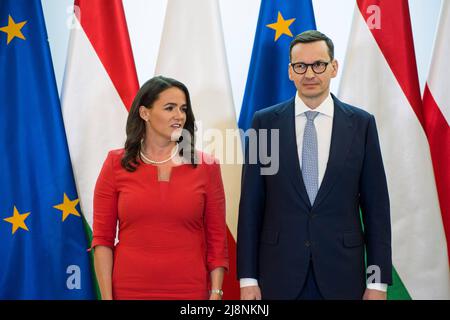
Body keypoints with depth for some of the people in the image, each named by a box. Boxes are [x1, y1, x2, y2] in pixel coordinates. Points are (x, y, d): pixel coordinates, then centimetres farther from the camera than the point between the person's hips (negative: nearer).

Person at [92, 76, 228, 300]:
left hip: (190, 291, 1)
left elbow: (217, 240, 1)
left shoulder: (206, 166, -1)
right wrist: (107, 297, -6)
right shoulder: (116, 164, -3)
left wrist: (216, 293, -4)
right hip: (129, 290, 0)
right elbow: (102, 239, -2)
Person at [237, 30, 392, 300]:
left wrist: (379, 281, -2)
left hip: (342, 273, 0)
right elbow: (251, 204, 1)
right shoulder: (265, 122, 0)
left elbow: (376, 205, 1)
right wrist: (248, 278, -2)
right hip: (279, 273, 0)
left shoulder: (361, 123, 1)